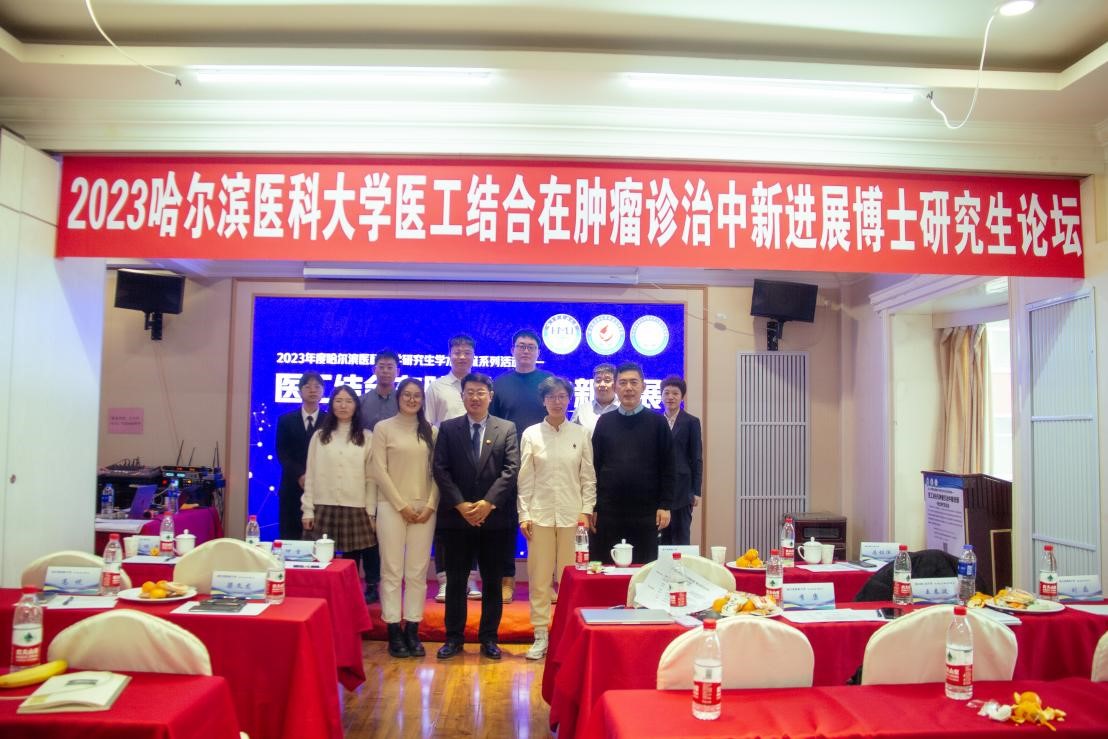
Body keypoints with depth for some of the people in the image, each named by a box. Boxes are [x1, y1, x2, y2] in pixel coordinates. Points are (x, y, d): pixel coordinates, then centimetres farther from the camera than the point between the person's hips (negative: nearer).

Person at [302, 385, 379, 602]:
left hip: (356, 509, -1)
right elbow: (311, 475, 7)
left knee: (351, 560, 3)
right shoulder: (320, 436, 9)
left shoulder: (367, 437, 3)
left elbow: (371, 478, 2)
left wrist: (371, 512, -2)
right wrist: (308, 509, 1)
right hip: (324, 508, 1)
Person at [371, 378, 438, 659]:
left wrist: (430, 506, -5)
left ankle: (412, 630, 11)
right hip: (392, 507, -2)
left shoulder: (430, 431, 9)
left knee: (418, 572, 4)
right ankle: (394, 631, 6)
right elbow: (380, 471, -4)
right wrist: (402, 506, -9)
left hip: (425, 509, 3)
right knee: (392, 571, -1)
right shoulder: (383, 428, 2)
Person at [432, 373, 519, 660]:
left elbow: (511, 469, -4)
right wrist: (461, 505, -12)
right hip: (456, 516, 0)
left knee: (492, 581, 8)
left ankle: (489, 638, 19)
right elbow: (440, 470, -2)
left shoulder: (507, 429, 4)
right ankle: (454, 637, 18)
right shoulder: (448, 429, 6)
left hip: (495, 517, 0)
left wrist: (488, 502, -15)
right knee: (455, 580, 7)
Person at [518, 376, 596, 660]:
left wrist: (586, 510, -1)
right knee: (539, 577, 3)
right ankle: (540, 636, 13)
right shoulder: (531, 434, 4)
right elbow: (525, 478, 3)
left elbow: (588, 476, 6)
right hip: (540, 514, 0)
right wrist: (524, 514, -1)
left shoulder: (580, 434, 4)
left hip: (571, 514, 0)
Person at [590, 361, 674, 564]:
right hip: (608, 512, 1)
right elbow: (594, 467, 6)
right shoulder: (604, 422, 7)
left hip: (645, 514, -1)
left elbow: (667, 468, 2)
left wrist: (665, 505, -4)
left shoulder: (657, 422, 4)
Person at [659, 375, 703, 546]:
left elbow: (697, 459, -2)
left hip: (682, 488, -3)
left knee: (681, 537, 0)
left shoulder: (691, 422, 0)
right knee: (662, 537, 8)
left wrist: (696, 491, -6)